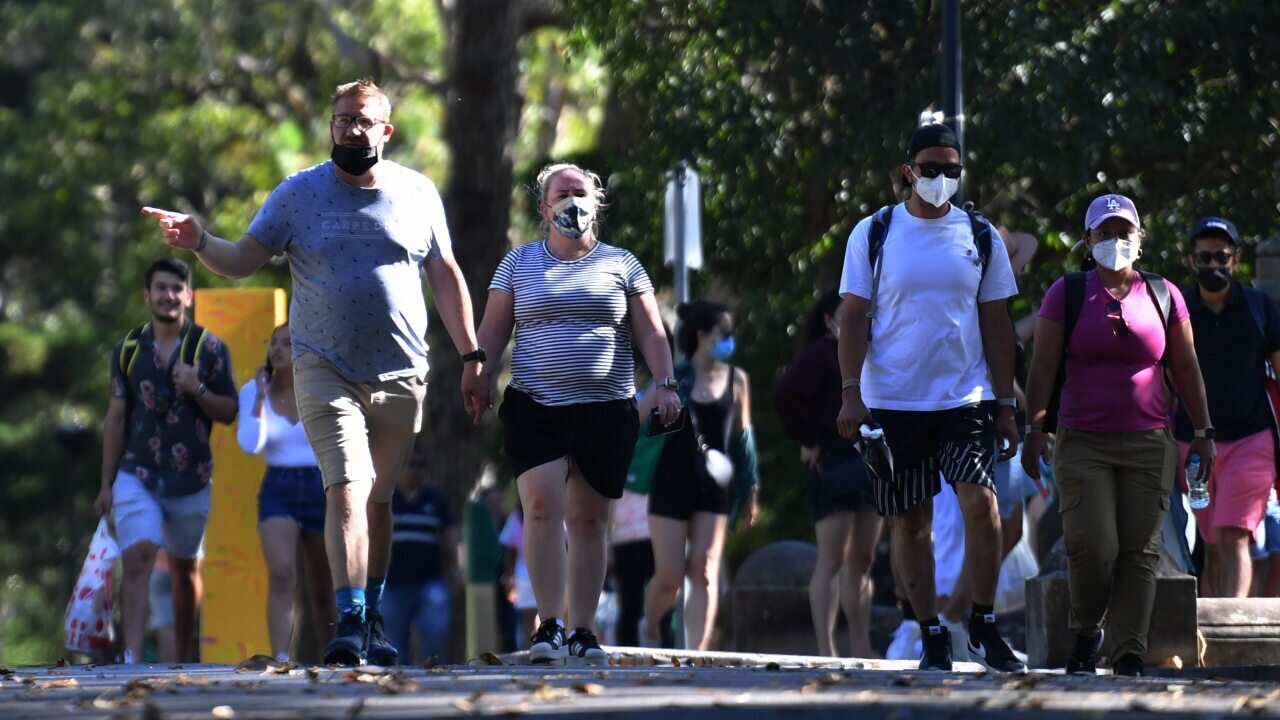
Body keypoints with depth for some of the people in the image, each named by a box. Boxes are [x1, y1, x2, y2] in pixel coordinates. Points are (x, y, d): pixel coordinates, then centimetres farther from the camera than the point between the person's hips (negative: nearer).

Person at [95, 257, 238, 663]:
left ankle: (184, 660, 24)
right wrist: (106, 484, 9)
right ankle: (132, 657, -24)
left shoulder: (209, 349, 2)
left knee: (184, 570, 11)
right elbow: (115, 418, 10)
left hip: (191, 478, 0)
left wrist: (197, 390, -18)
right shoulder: (128, 350, 6)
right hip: (137, 475, 0)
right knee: (137, 558, -17)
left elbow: (228, 412, 2)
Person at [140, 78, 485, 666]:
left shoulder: (417, 193, 6)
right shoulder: (298, 194, 2)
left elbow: (446, 278, 12)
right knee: (348, 488, -18)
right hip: (325, 369, -2)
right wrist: (200, 243, -19)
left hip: (401, 374, 2)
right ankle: (349, 622, -23)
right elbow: (243, 260, 2)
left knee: (378, 500, 10)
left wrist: (471, 358, 9)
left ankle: (372, 619, 21)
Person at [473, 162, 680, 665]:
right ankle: (548, 625, -17)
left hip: (606, 410, 1)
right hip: (535, 407, -1)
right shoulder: (518, 264, 13)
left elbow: (650, 334, 8)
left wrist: (665, 384, -6)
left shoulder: (620, 265, 12)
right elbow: (492, 332, 12)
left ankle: (582, 632, 8)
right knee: (542, 506, -18)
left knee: (588, 520, 3)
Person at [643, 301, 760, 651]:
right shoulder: (673, 379, -2)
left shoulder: (736, 380, 8)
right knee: (669, 576, -4)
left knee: (704, 572, -8)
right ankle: (650, 629, 25)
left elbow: (743, 435, 13)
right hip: (672, 485, -2)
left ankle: (696, 654, -13)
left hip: (714, 488, 2)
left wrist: (749, 490, 12)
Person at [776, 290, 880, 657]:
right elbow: (786, 394, -19)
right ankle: (825, 650, -14)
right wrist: (807, 441, -16)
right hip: (834, 461, -8)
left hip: (871, 459, 8)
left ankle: (861, 651, 15)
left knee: (862, 561, 10)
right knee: (833, 560, -11)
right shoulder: (820, 353, -6)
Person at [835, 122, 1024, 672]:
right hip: (894, 401, 0)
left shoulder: (982, 237, 8)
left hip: (965, 399, 0)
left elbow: (996, 325, 11)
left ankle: (984, 627, -3)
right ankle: (932, 637, 11)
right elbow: (854, 316, 2)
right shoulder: (874, 234, 3)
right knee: (910, 522, 2)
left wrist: (1005, 405, 7)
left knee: (981, 503, -15)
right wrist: (850, 393, -8)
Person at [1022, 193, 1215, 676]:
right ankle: (1086, 633, 11)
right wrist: (1035, 429, -7)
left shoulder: (1163, 295, 10)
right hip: (1083, 443, -2)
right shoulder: (1067, 294, 4)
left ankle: (1130, 652, -3)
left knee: (1139, 550, -5)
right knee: (1092, 546, -13)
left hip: (1149, 444, 2)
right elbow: (1043, 366, 1)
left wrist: (1203, 432, 8)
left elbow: (1185, 369, 13)